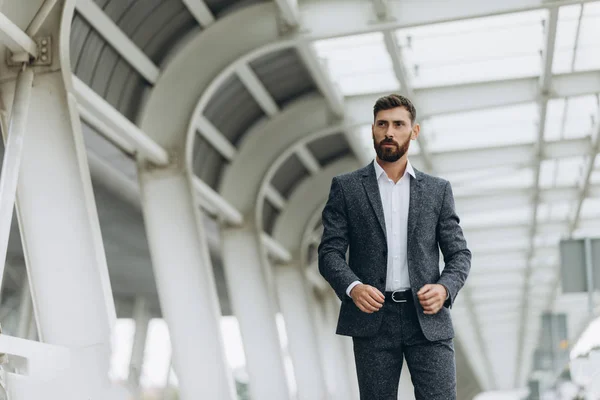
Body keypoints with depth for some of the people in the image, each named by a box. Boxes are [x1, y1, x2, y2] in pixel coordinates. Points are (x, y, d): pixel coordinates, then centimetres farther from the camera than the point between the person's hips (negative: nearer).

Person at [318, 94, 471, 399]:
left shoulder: (438, 190, 12)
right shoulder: (346, 188, 7)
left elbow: (459, 253, 10)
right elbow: (330, 251, 2)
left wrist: (444, 288, -11)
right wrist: (352, 287, -17)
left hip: (427, 318, 1)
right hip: (373, 318, -1)